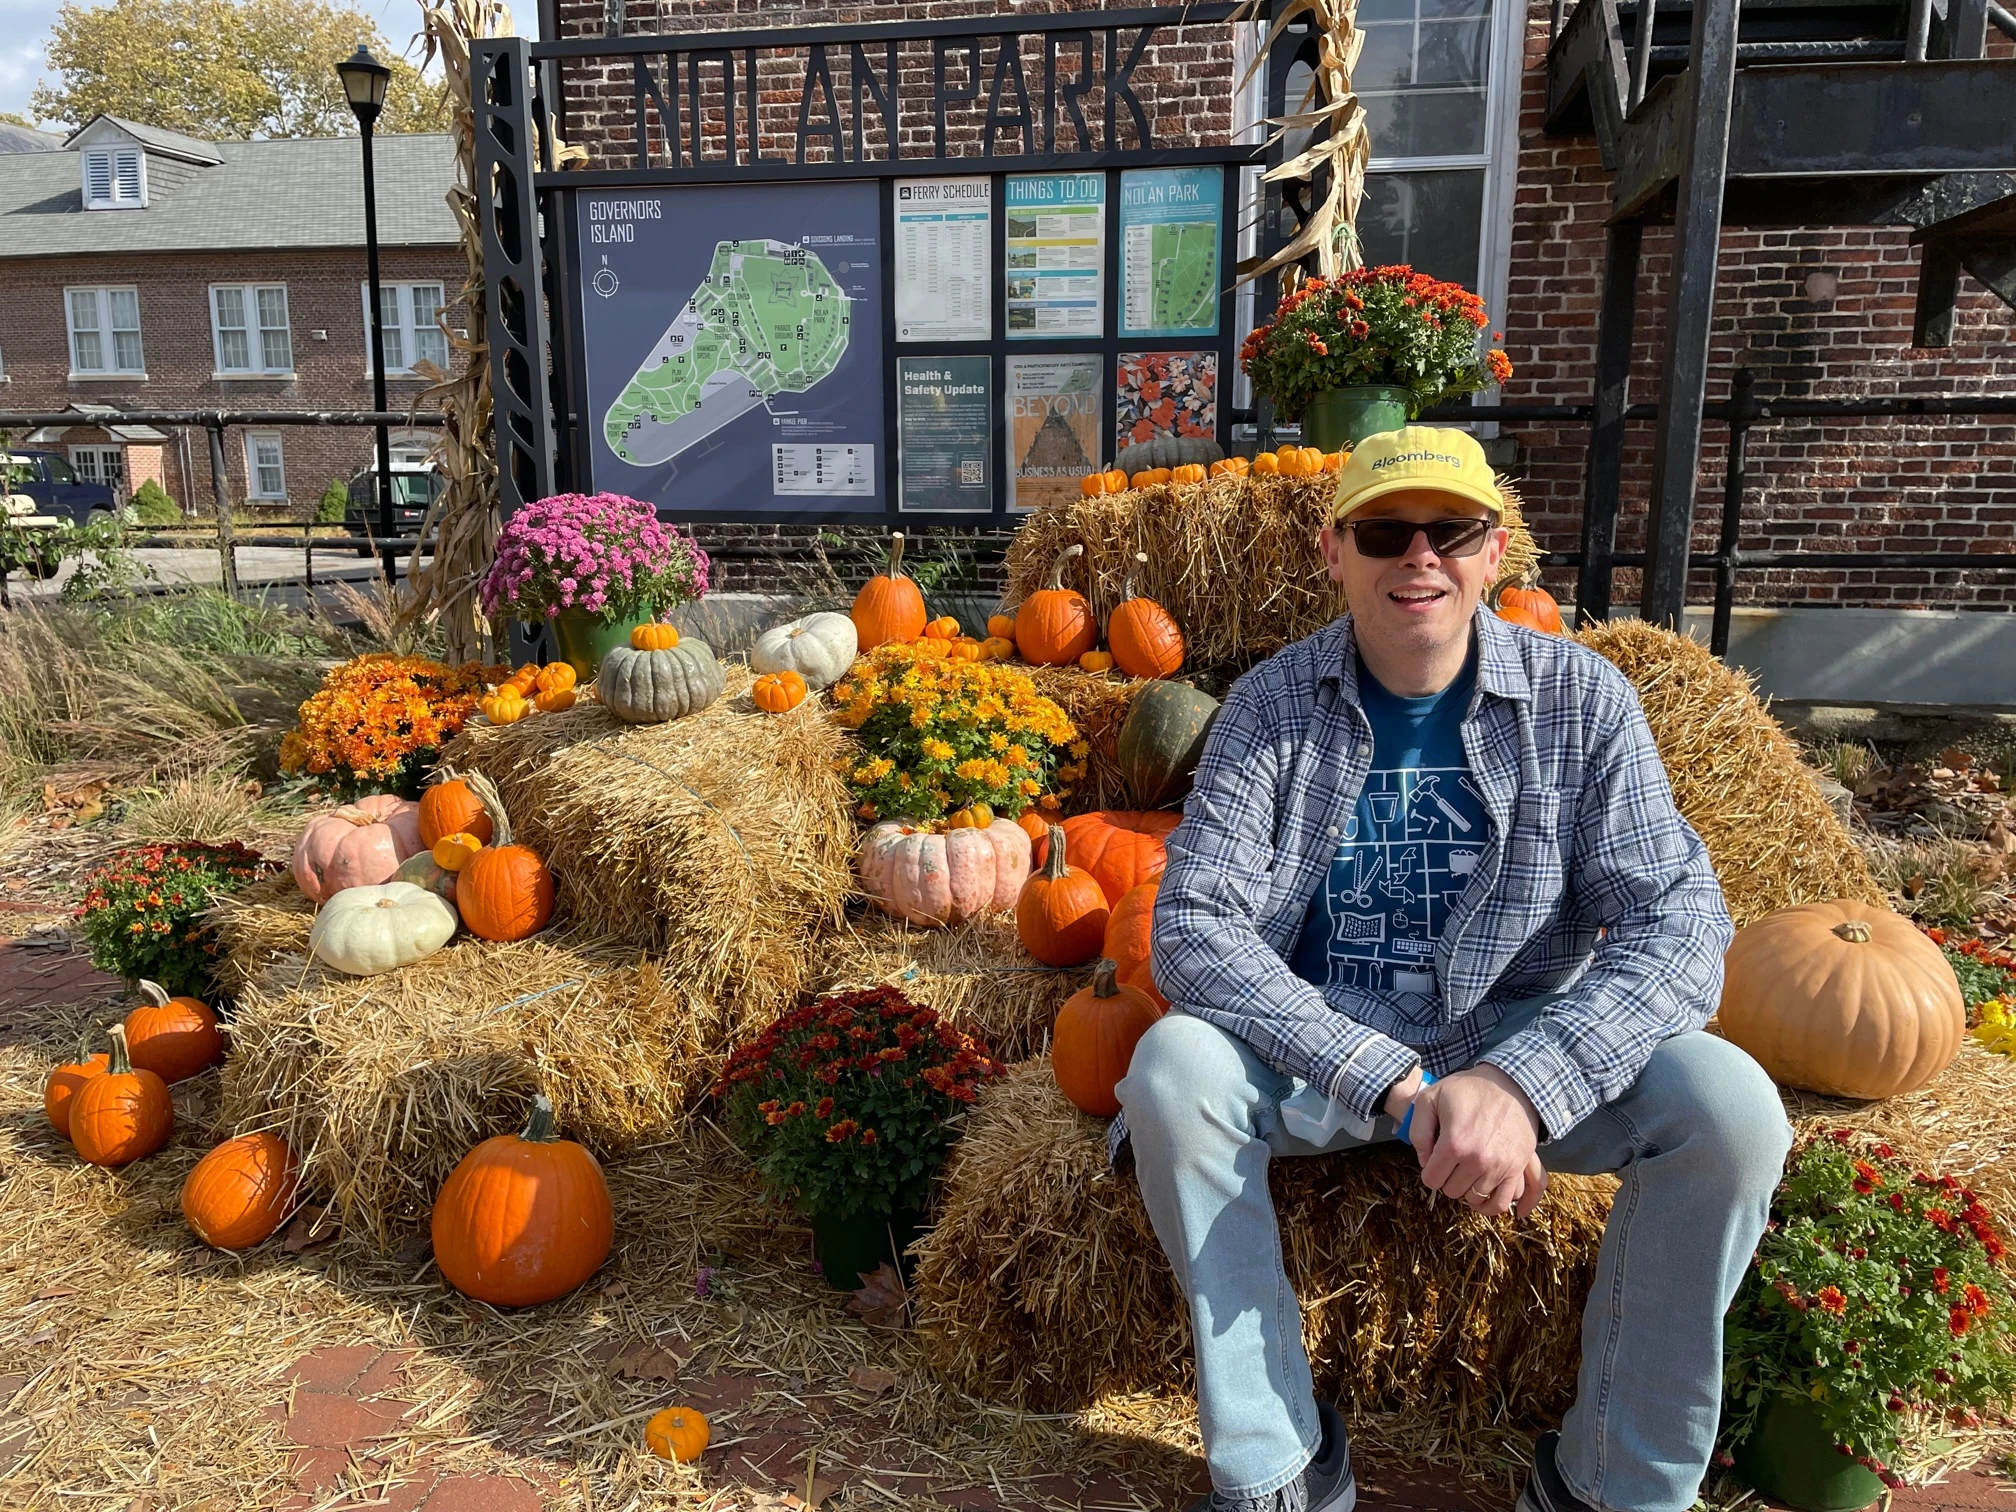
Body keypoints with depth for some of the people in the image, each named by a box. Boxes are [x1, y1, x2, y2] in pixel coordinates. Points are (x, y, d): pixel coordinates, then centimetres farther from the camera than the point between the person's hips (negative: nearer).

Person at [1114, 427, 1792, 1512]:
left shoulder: (1580, 698, -7)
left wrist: (1524, 1081, -30)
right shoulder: (1273, 703, -9)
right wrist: (1391, 1081, -28)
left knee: (1728, 1104, -24)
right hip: (1315, 1047, 0)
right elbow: (1194, 929, -18)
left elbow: (1676, 922, -13)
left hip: (1519, 1043, 1)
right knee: (1173, 1068, -29)